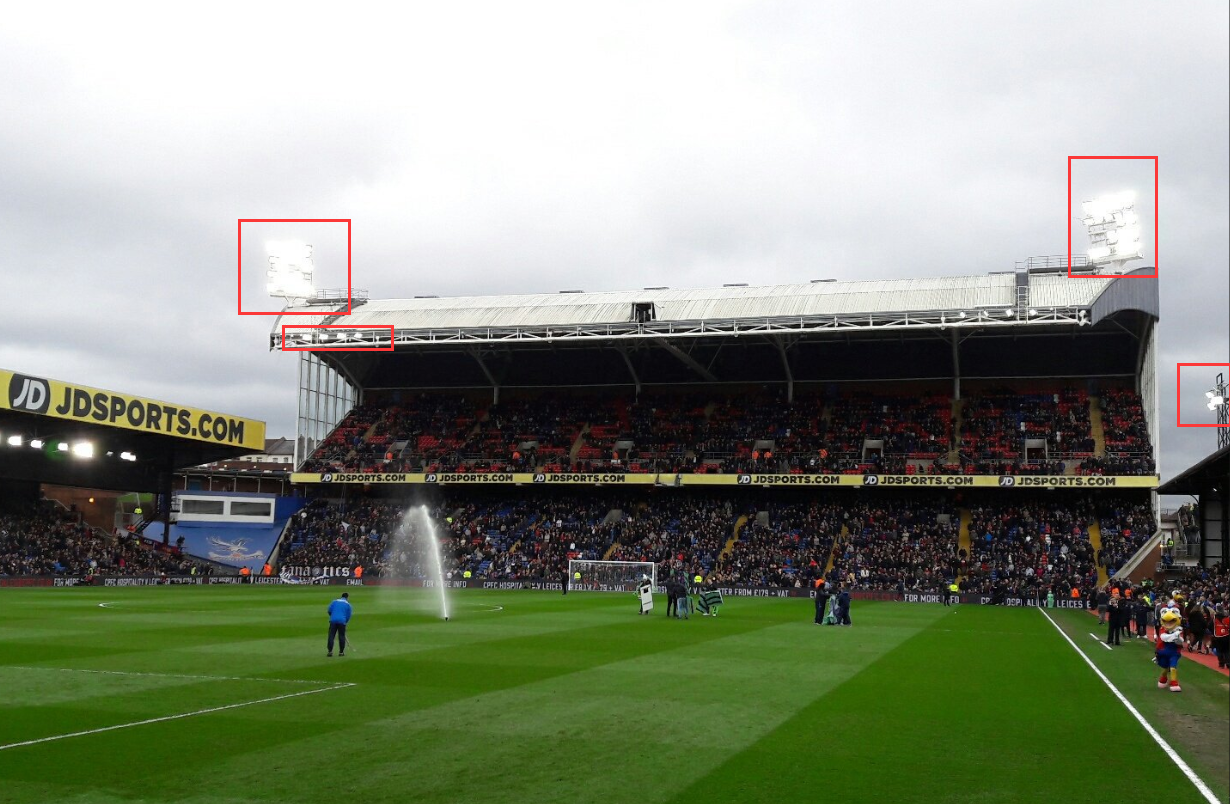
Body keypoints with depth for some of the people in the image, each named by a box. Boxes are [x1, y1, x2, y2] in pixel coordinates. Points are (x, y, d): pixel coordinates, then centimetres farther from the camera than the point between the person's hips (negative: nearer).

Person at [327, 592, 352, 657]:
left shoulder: (334, 602, 14)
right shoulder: (348, 604, 10)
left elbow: (329, 610, 6)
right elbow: (348, 616, 10)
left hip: (333, 621, 1)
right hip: (342, 621, -1)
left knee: (331, 636, 2)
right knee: (341, 636, 8)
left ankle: (330, 651, -4)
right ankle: (341, 652, 11)